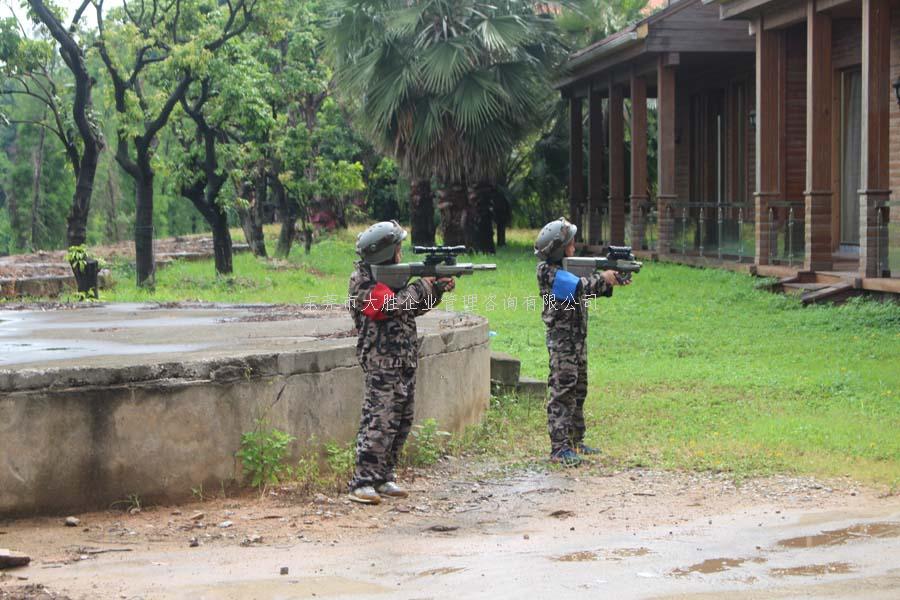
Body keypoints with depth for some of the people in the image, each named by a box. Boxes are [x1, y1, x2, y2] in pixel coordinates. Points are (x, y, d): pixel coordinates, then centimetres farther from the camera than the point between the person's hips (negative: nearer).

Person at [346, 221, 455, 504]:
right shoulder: (363, 280, -11)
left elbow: (415, 308, 22)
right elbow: (391, 305, -22)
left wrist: (438, 289, 7)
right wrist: (421, 286, -11)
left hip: (405, 361, 9)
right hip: (382, 363, -9)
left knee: (401, 422, 10)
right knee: (379, 421, -13)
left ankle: (383, 478, 17)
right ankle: (362, 483, -12)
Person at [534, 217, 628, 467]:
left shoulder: (566, 268, 14)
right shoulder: (551, 273, -16)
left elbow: (590, 292, 18)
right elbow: (580, 287, -27)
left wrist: (610, 283, 3)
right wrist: (602, 277, -13)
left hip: (578, 339, 10)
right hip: (563, 340, -10)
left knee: (578, 391, 15)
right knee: (562, 393, -10)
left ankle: (575, 441, 22)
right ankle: (559, 448, -11)